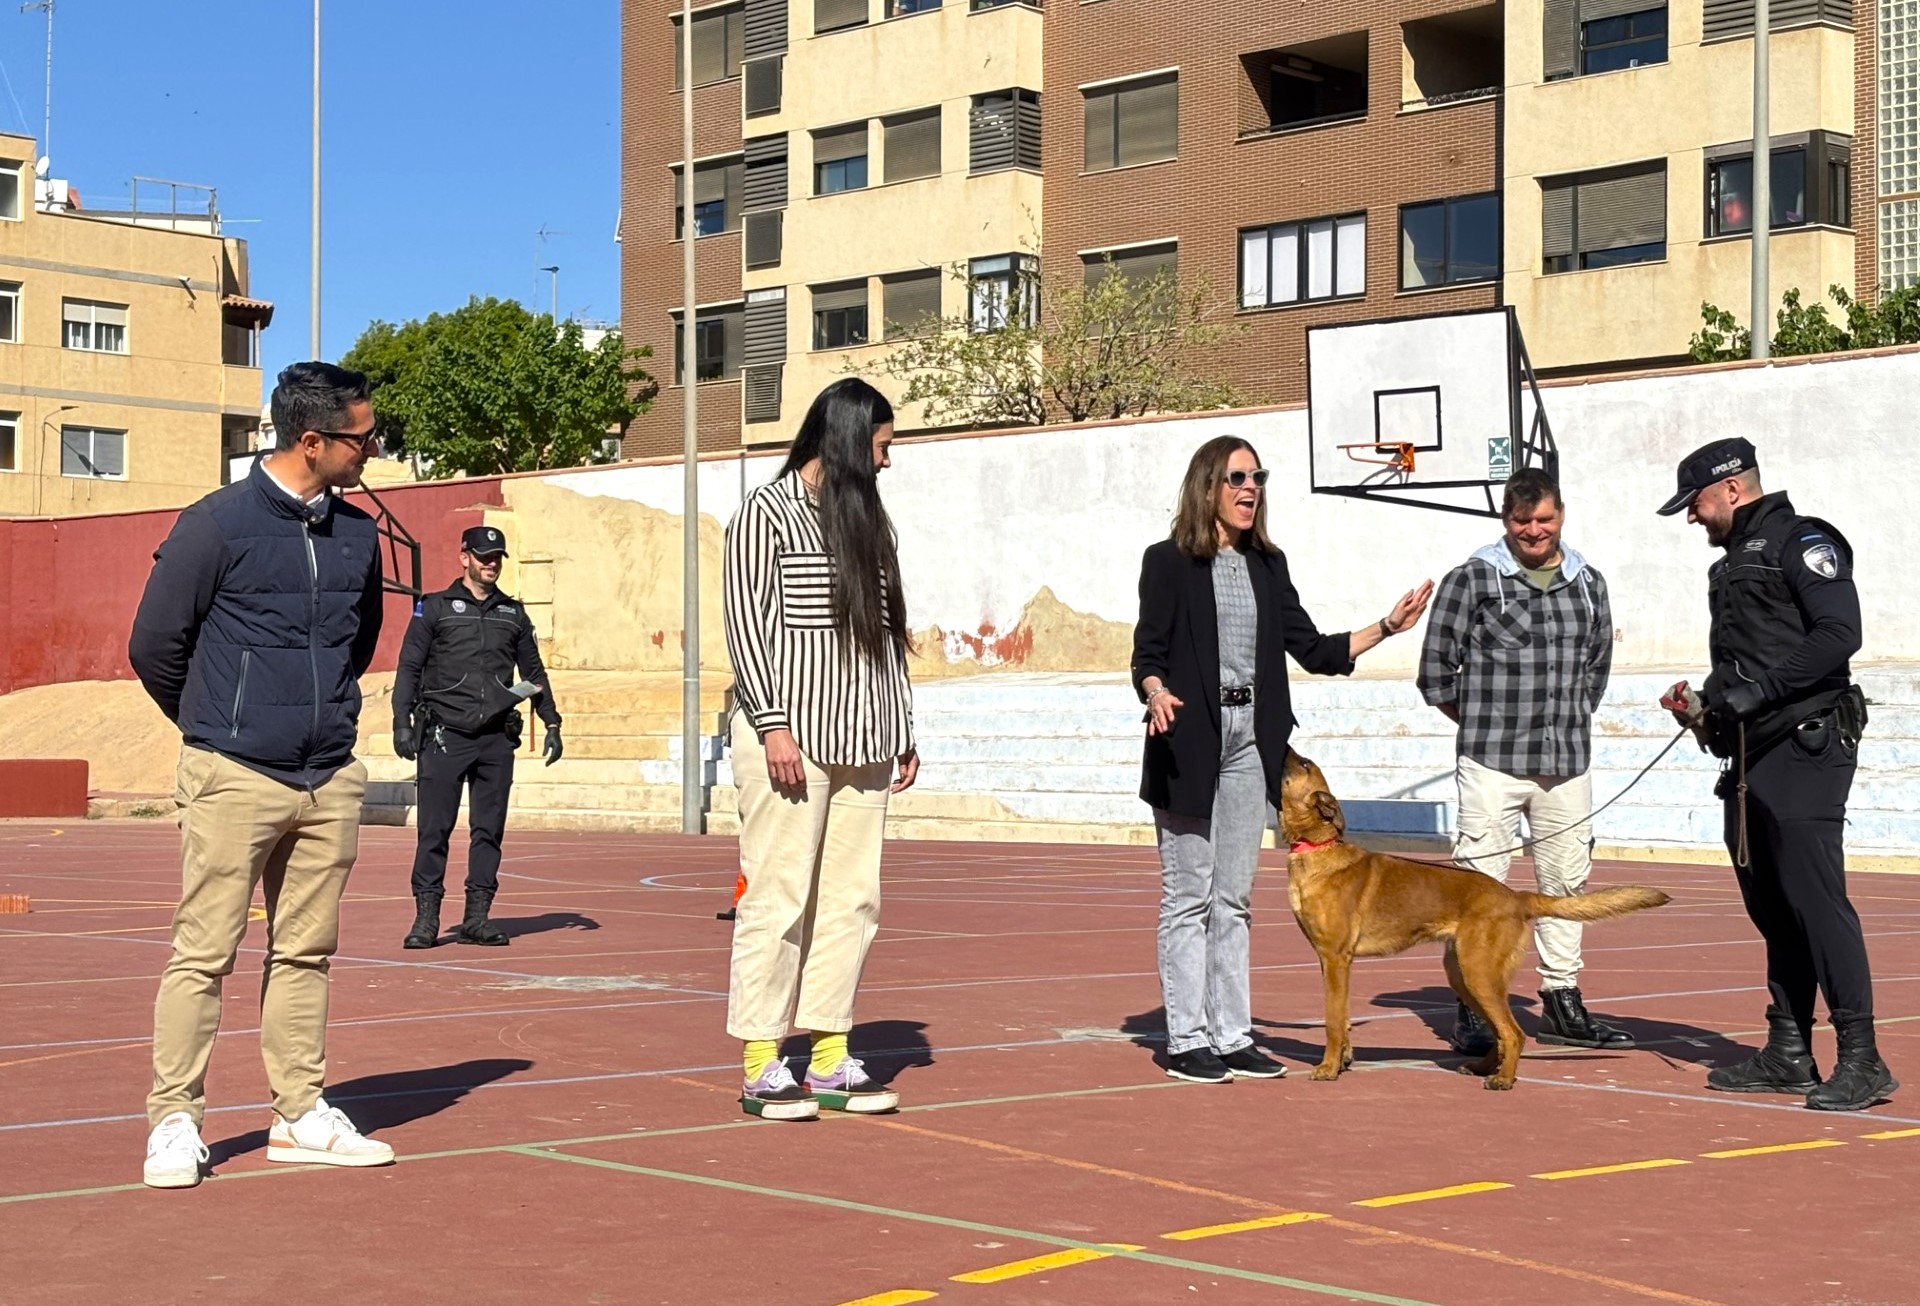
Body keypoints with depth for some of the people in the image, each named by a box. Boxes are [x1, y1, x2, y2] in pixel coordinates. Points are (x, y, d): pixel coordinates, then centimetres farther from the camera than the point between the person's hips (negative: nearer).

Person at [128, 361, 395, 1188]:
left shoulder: (357, 535, 8)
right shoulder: (219, 525, -9)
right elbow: (154, 643, -2)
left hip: (330, 781, 6)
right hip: (235, 778, -5)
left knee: (306, 952, 10)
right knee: (203, 954, -2)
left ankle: (299, 1115, 18)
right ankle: (175, 1122, 5)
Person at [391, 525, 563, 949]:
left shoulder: (513, 614, 15)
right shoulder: (435, 608, 5)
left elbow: (534, 672, 21)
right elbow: (409, 667, 3)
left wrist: (552, 723, 15)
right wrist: (402, 721, -7)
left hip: (496, 738, 3)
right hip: (444, 736, -3)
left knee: (489, 829, 3)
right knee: (435, 828, -4)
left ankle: (477, 917, 9)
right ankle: (426, 917, 0)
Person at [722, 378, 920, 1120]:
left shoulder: (866, 518, 19)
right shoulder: (768, 512, -1)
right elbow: (746, 620, -7)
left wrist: (902, 730, 15)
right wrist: (772, 724, -14)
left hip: (860, 741, 7)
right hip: (791, 738, -7)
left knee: (852, 899, 5)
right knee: (779, 898, -6)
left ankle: (830, 1060, 10)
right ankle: (762, 1067, 0)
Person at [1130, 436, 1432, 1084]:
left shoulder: (1268, 565, 13)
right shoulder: (1169, 562, -3)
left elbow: (1313, 650, 13)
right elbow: (1147, 654, -6)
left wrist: (1388, 626, 4)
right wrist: (1156, 695, -27)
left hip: (1251, 743, 5)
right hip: (1191, 742, -5)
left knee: (1234, 899, 8)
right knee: (1188, 896, -2)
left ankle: (1232, 1036, 13)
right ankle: (1186, 1041, 3)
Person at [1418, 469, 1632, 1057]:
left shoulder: (1589, 583, 11)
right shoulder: (1471, 580, -2)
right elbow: (1435, 670, 0)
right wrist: (1484, 723, 6)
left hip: (1567, 764, 5)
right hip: (1491, 764, -4)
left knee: (1566, 880, 10)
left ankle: (1562, 1003, 21)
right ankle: (1471, 1011, 2)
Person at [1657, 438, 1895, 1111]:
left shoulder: (1802, 542, -5)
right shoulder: (1732, 564, 23)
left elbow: (1839, 633, -17)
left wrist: (1759, 689, -21)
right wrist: (1703, 703, 11)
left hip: (1805, 748, -9)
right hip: (1751, 756, 9)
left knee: (1815, 898, -13)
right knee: (1771, 907, 10)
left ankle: (1862, 1060, -12)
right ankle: (1788, 1054, 15)